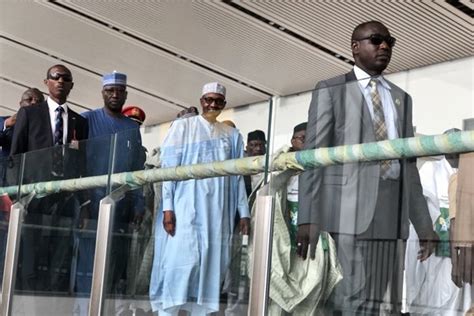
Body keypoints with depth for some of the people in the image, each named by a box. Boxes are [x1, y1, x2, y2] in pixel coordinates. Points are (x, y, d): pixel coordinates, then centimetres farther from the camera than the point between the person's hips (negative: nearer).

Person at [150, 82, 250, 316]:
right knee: (182, 259, -12)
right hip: (186, 206, -3)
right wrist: (167, 207, -10)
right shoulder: (182, 127, 7)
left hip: (217, 210, 3)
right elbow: (168, 167, 0)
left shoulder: (232, 135, 15)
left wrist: (243, 212, 7)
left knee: (211, 263, 0)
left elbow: (238, 177, 14)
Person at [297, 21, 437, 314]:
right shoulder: (330, 90, 6)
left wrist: (424, 223, 14)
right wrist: (308, 217, -12)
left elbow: (409, 162, 19)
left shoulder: (402, 98, 21)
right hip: (349, 207, -5)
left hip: (393, 210, 5)